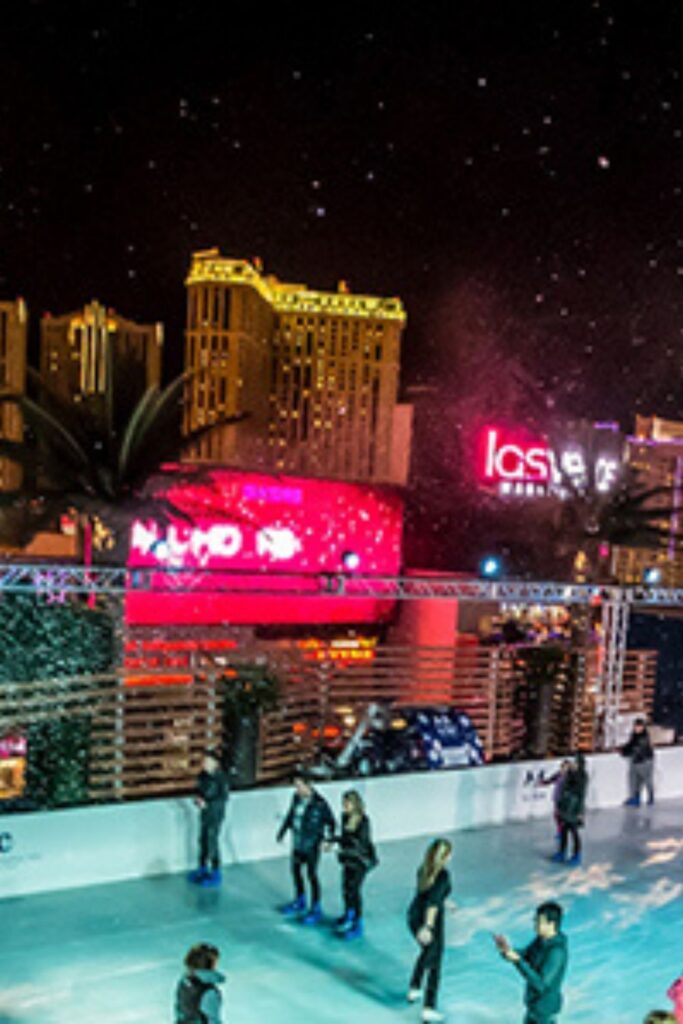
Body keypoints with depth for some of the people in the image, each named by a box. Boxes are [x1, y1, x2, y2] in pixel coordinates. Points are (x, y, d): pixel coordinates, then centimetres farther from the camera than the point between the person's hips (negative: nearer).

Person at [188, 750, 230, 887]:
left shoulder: (220, 778, -19)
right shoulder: (202, 775, 1)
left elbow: (223, 798, -17)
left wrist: (207, 803, -23)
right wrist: (198, 799, -7)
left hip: (215, 814, -7)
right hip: (204, 813, 7)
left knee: (212, 842, -2)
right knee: (203, 840, 14)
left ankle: (216, 874, 10)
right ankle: (202, 869, 30)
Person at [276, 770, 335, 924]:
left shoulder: (319, 803, -22)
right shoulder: (296, 798, -2)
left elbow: (330, 821, -15)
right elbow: (291, 815, 13)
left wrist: (329, 838, -28)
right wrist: (283, 831, 20)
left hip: (311, 845, -7)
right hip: (297, 843, 7)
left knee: (312, 875, 1)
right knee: (296, 870, 20)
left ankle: (315, 909, 17)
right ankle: (300, 902, 40)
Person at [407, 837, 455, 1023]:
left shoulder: (423, 868, 1)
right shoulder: (443, 874, -23)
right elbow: (432, 901, -32)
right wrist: (427, 928, -37)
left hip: (414, 916, 7)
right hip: (430, 922, -7)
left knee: (427, 952, 33)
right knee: (434, 965, 10)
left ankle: (414, 989, 41)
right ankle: (429, 1009, 10)